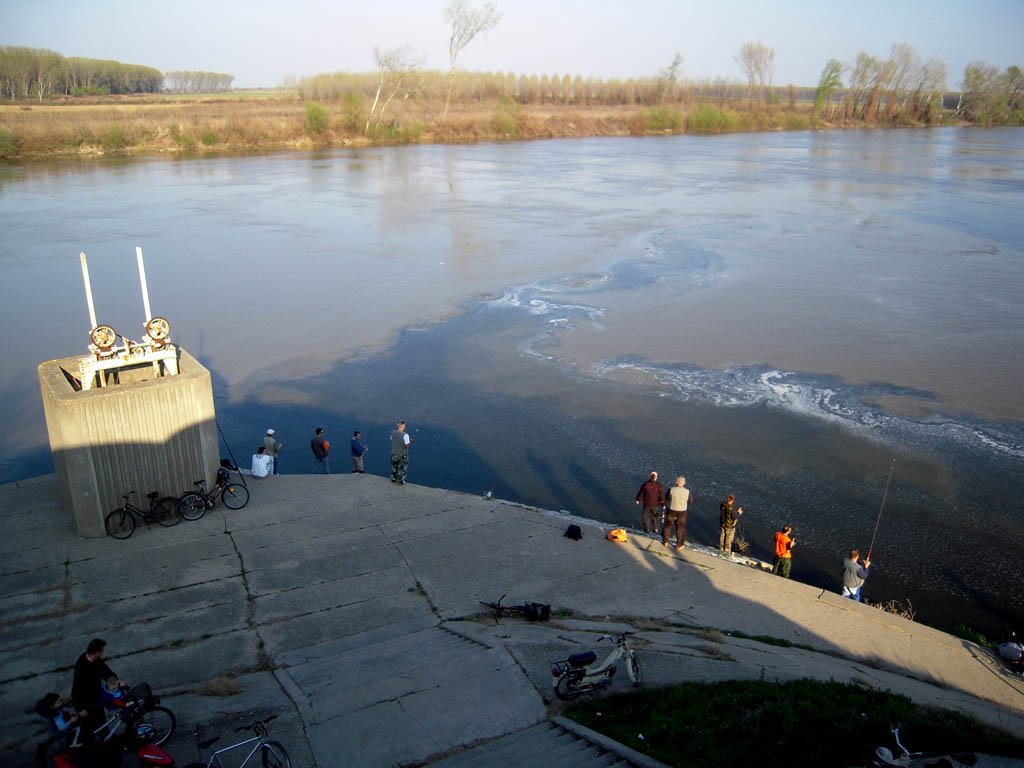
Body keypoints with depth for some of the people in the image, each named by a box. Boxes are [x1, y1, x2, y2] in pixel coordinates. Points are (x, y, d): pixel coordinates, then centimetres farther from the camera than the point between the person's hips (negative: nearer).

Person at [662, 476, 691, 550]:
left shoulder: (671, 490, -19)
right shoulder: (687, 491, -16)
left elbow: (667, 497, 0)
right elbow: (689, 502, -3)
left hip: (671, 511, 0)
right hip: (682, 512, 0)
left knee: (668, 526, 21)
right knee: (680, 528, 17)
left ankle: (665, 541, 36)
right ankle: (679, 545, 28)